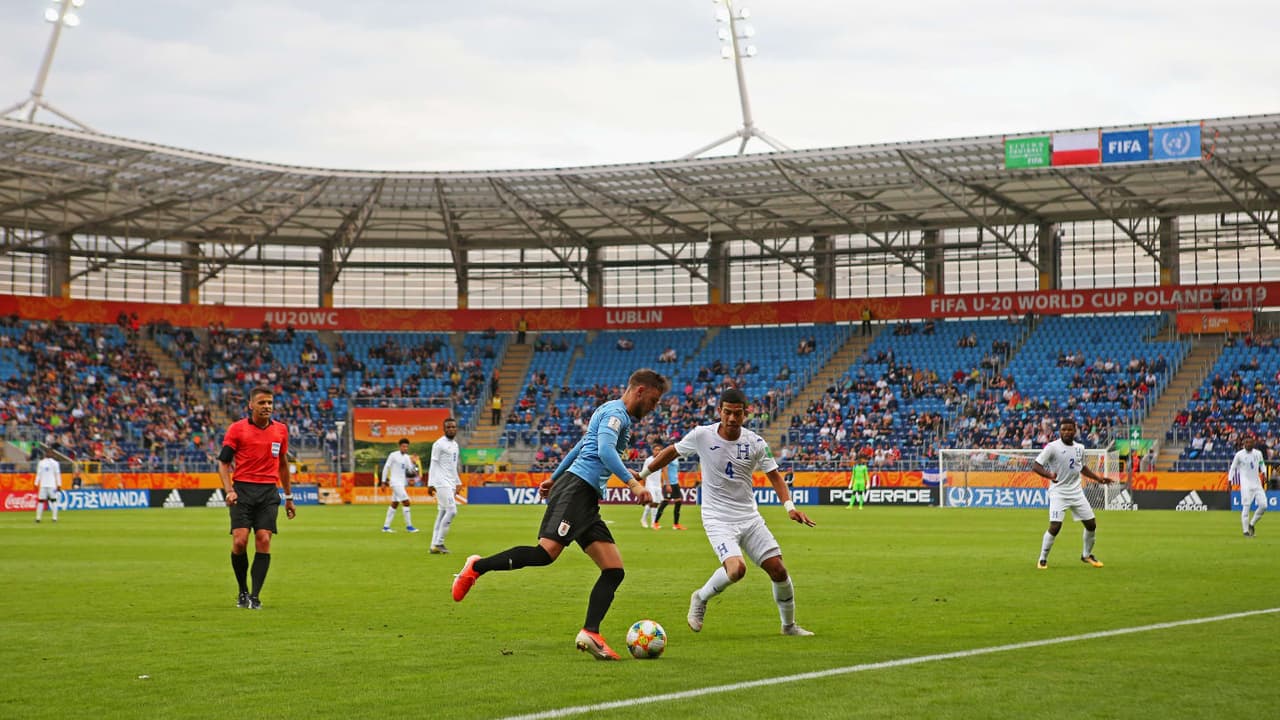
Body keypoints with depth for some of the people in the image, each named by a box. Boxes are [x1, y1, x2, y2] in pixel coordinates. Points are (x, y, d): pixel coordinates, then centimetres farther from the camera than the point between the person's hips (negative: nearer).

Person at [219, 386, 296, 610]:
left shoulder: (281, 430, 10)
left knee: (264, 540, -10)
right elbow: (223, 463, 1)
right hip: (243, 490, -2)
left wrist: (289, 497, 20)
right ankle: (243, 591, 9)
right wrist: (229, 490, -14)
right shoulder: (237, 429, 0)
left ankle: (254, 596, -5)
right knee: (240, 541, -12)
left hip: (268, 492, 2)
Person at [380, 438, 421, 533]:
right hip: (395, 482, -8)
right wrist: (384, 481, -7)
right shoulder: (393, 455, -8)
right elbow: (386, 467, -6)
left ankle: (386, 527, 16)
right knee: (406, 502, -14)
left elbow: (410, 470, 4)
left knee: (394, 504, 10)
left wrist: (414, 464, -15)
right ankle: (409, 526, -10)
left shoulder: (407, 457, 10)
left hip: (402, 483, 8)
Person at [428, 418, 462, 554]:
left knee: (442, 514, 5)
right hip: (442, 483, -8)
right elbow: (433, 464, -11)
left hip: (450, 484, 8)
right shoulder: (439, 444, -8)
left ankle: (435, 546, 6)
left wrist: (458, 482, 23)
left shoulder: (455, 444, 18)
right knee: (451, 510, -15)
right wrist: (430, 484, -16)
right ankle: (438, 543, -10)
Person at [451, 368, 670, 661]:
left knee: (614, 570, -1)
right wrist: (632, 482, -27)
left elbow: (580, 447, 36)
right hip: (576, 489, -11)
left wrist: (555, 477, 41)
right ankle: (477, 566, -9)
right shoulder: (615, 412, -3)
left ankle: (591, 633, -10)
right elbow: (605, 451, -20)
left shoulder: (616, 415, 28)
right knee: (547, 552, -25)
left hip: (587, 500, 11)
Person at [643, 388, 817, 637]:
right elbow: (672, 452, 8)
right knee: (736, 569, -27)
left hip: (750, 517, 4)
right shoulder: (701, 435, -8)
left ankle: (789, 625, 22)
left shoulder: (756, 443, -3)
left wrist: (790, 506, -8)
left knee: (778, 570, -1)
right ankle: (701, 598, 3)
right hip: (718, 520, -4)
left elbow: (774, 475, 7)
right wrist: (642, 474, 15)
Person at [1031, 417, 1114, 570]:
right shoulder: (1052, 447, -11)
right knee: (1055, 526, -17)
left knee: (1091, 524, 7)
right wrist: (1049, 475, -34)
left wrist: (1098, 478, 18)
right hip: (1059, 492, -6)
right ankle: (1043, 559, -1)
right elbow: (1035, 466, -16)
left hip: (1076, 492, 6)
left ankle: (1086, 555, 30)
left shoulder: (1080, 448, 7)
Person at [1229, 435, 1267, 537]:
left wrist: (1264, 472, -4)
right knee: (1246, 507, -9)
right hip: (1246, 484, -4)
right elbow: (1233, 468, 3)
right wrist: (1230, 480, -7)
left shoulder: (1258, 453, 7)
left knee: (1263, 505, -5)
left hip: (1257, 483, 4)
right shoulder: (1239, 455, -3)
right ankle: (1246, 531, -3)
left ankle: (1252, 524, 14)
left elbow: (1262, 465, 17)